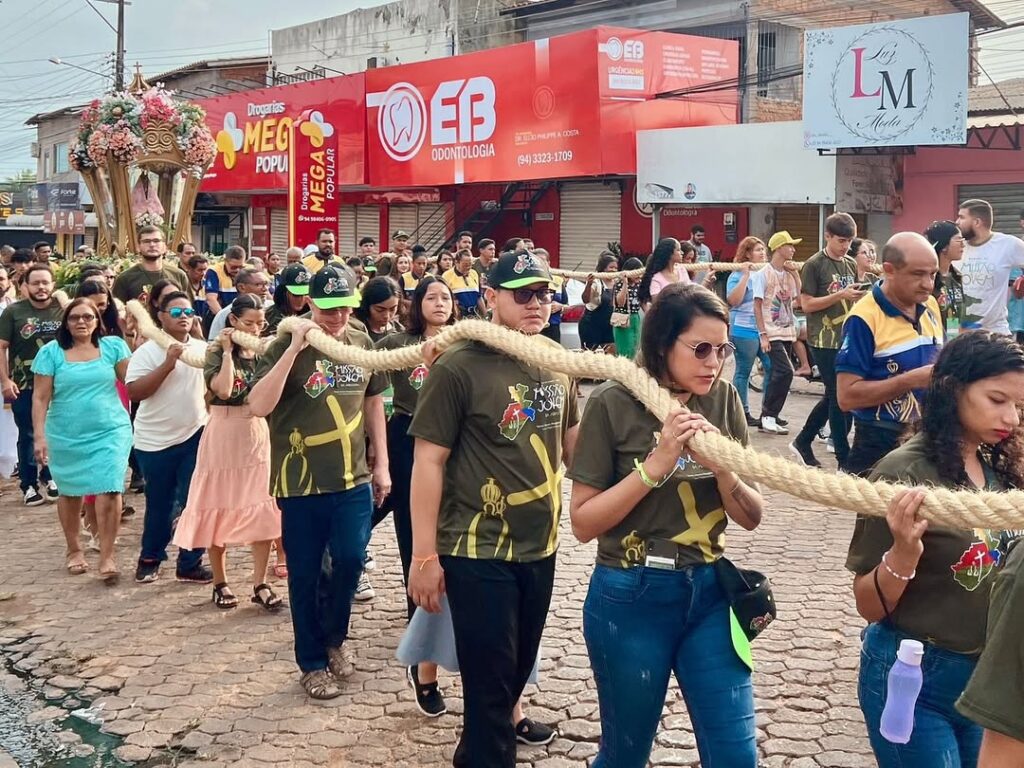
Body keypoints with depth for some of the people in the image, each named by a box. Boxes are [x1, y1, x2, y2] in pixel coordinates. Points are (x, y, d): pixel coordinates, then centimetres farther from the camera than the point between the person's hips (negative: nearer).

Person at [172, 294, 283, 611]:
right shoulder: (216, 352, -6)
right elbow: (223, 389, -23)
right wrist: (228, 351, -19)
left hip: (258, 434, 4)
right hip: (224, 436, -3)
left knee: (262, 511, 0)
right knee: (219, 509, 6)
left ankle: (260, 584, 7)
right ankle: (220, 583, 17)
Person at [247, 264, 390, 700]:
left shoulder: (362, 343, 4)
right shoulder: (285, 346, -10)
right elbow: (258, 406, -22)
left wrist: (381, 464, 11)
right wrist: (295, 348, -27)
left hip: (353, 480, 3)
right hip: (300, 482, -3)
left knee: (351, 560, -3)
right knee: (305, 575, 6)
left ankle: (334, 637, 26)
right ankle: (313, 664, 23)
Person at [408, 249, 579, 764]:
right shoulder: (459, 366, -15)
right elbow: (428, 460, -15)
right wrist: (424, 555, -16)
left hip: (540, 546, 6)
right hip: (478, 551, -6)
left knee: (520, 666, 21)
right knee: (489, 680, 2)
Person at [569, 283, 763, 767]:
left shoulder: (723, 400, -1)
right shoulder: (615, 403, -11)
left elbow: (752, 517, 0)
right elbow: (583, 523, -12)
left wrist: (720, 466, -19)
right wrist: (657, 464, -23)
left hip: (709, 593, 3)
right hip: (631, 599, -3)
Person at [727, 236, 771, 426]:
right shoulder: (738, 274, -4)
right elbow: (733, 300, -19)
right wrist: (745, 275, -20)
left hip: (766, 329, 7)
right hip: (745, 330, -7)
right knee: (743, 372, -1)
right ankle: (742, 413, 7)